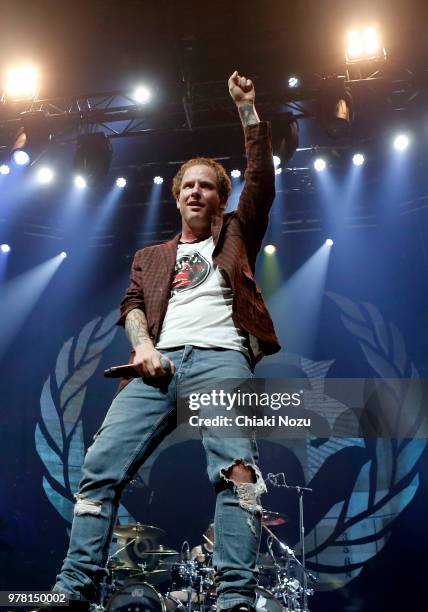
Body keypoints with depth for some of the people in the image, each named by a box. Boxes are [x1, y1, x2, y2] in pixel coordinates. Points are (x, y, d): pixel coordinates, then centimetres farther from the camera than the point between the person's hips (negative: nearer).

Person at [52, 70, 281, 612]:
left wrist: (245, 106, 17)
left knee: (237, 469, -27)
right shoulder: (151, 257, 31)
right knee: (100, 467, -16)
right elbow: (131, 304, 16)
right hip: (160, 362, 2)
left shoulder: (234, 237, 27)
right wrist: (142, 344, -6)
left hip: (222, 356, -2)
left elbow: (261, 180, 17)